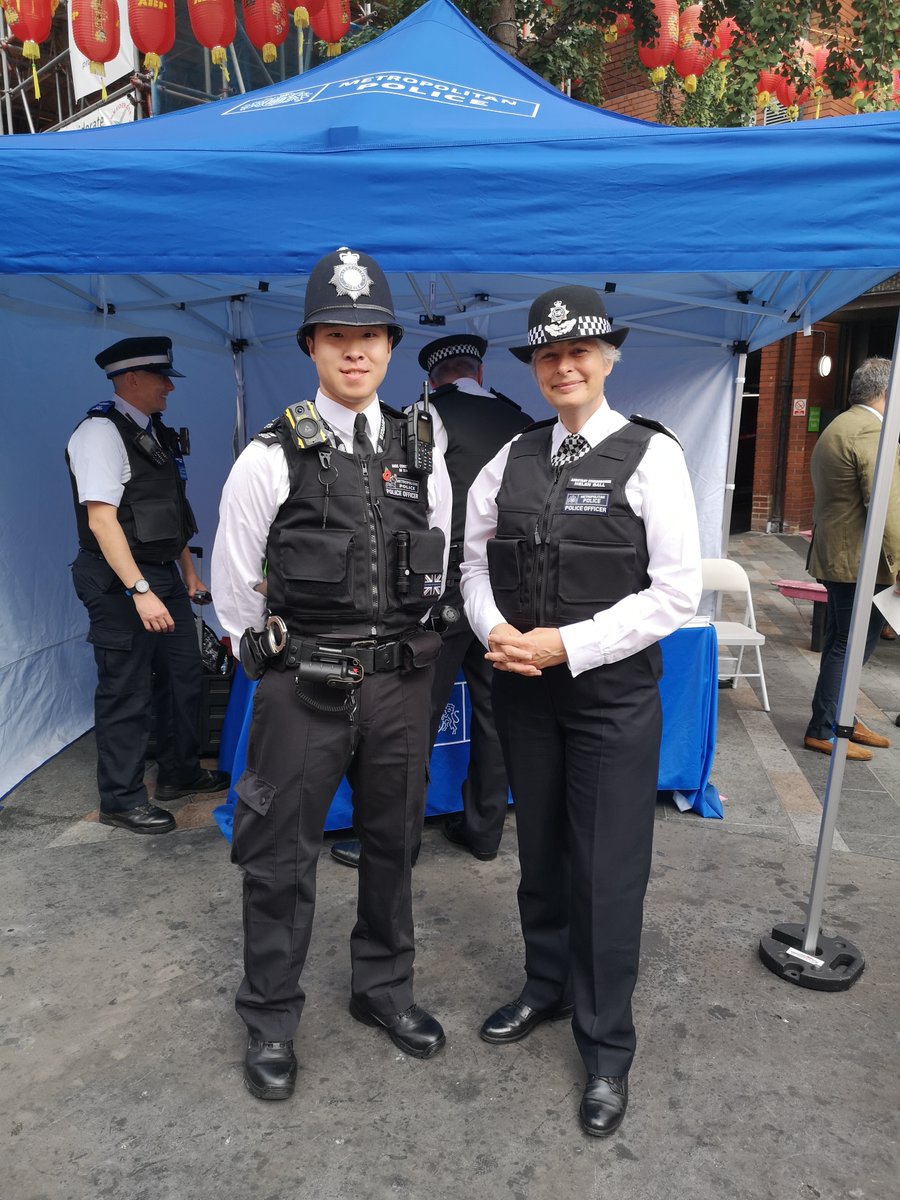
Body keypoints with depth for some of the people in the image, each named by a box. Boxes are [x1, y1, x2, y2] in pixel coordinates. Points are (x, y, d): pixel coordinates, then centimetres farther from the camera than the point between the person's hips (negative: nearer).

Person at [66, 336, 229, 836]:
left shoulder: (156, 434, 13)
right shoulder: (100, 432, -14)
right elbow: (101, 519, -22)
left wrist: (188, 570, 19)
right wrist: (140, 591, -27)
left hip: (164, 576, 9)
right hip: (119, 583, -9)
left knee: (184, 676, 17)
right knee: (126, 692, 1)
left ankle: (180, 772, 35)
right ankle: (121, 799, 18)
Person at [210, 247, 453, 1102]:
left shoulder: (422, 454, 4)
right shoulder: (271, 458, -8)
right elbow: (232, 584, 0)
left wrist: (399, 649, 14)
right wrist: (281, 659, 8)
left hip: (402, 684, 4)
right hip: (303, 687, -3)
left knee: (393, 845, 18)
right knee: (281, 857, 9)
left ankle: (383, 988, 42)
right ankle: (270, 1019, 33)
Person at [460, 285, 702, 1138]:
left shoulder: (651, 456, -8)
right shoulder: (511, 459, 6)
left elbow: (676, 593, -13)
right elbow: (476, 562, 10)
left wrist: (566, 643, -18)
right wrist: (495, 631, -10)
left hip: (613, 695, -4)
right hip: (523, 690, 4)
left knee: (609, 874, 5)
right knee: (540, 855, 19)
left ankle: (606, 1047, 27)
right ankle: (546, 987, 44)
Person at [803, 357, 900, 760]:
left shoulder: (838, 427, 15)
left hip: (834, 554, 10)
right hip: (860, 560, -10)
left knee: (842, 643, 18)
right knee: (853, 644, -1)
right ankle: (823, 731, 8)